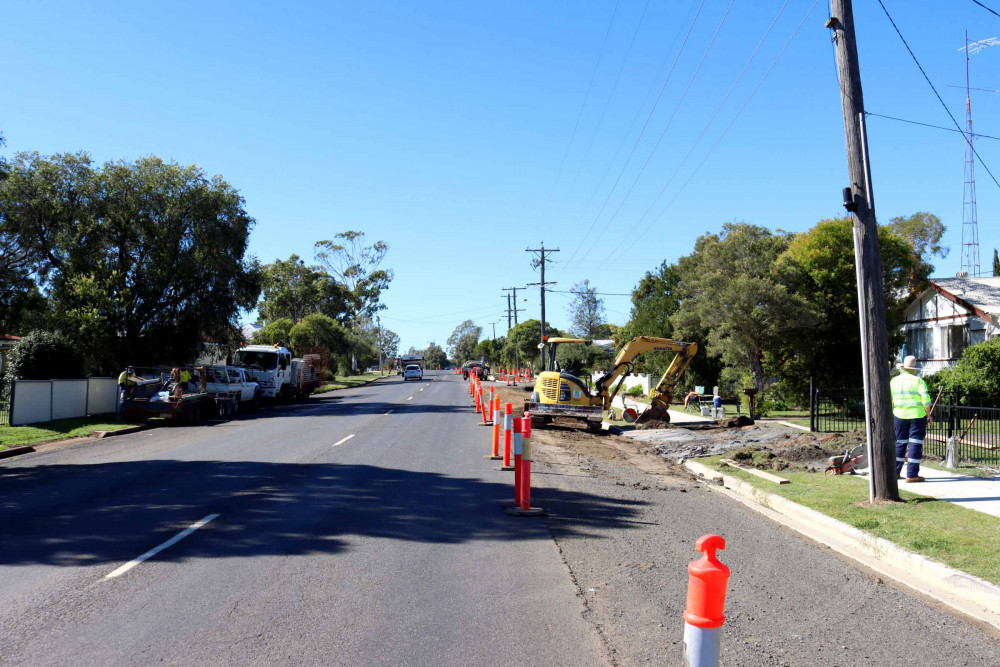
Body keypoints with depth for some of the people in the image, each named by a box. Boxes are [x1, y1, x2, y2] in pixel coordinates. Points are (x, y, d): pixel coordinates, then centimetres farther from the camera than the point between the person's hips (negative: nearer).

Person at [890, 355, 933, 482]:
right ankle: (912, 474, -2)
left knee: (900, 443, 14)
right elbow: (926, 399, -13)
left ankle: (895, 471, 19)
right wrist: (929, 415, -3)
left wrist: (890, 416, 15)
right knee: (915, 444, -1)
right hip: (917, 415, -4)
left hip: (899, 416, 4)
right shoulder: (918, 380, -6)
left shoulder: (894, 381, 4)